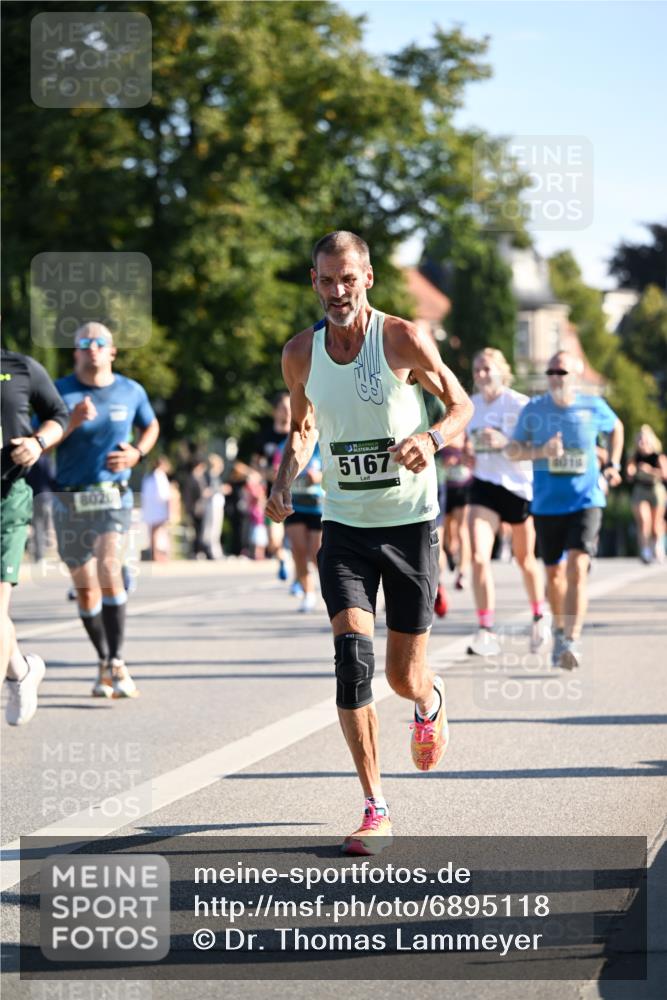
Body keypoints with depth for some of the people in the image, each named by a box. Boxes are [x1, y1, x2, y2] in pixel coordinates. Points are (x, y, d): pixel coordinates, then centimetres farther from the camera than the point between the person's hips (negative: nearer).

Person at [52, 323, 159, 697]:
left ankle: (118, 664, -20)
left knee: (109, 573, -22)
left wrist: (137, 453, 2)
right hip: (70, 501, 1)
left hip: (114, 496, -1)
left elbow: (151, 426, 23)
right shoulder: (60, 393, -1)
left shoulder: (131, 391, 4)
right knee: (85, 588, 6)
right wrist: (71, 423, -21)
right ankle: (104, 664, 23)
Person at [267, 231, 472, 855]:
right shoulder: (300, 354, 0)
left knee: (404, 675, 5)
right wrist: (284, 482, -1)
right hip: (344, 526, 2)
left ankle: (430, 701, 46)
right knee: (351, 648, -18)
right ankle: (375, 808, -13)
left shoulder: (403, 340, -11)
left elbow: (461, 405, 0)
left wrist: (431, 437, -23)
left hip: (411, 523, -2)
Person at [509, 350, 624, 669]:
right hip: (546, 505, 2)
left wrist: (613, 464, 11)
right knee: (554, 573, 12)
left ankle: (572, 643, -23)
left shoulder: (593, 407, -1)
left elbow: (616, 427, 20)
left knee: (577, 569, -18)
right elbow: (512, 450, -2)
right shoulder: (533, 410, -2)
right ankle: (560, 631, 37)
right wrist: (540, 451, -20)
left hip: (586, 502, -2)